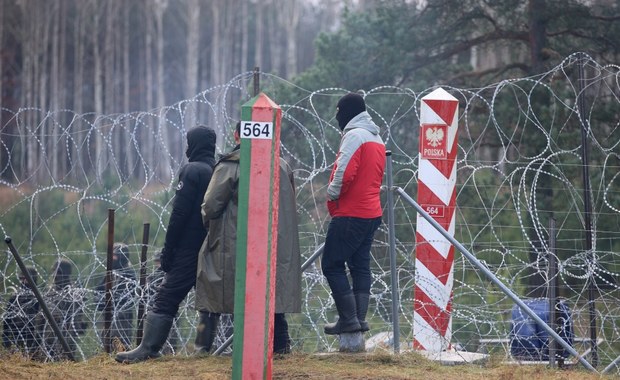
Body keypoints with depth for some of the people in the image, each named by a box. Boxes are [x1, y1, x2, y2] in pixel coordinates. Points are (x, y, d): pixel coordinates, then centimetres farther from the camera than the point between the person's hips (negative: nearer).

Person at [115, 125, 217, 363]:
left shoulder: (192, 171, -9)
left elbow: (179, 214, -14)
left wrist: (168, 250, -11)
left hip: (188, 251, -7)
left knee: (166, 298, -6)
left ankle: (148, 348, -9)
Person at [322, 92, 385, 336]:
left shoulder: (354, 135, -13)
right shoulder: (377, 138, 17)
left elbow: (345, 172, -24)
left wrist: (332, 195, -7)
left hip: (350, 213, -9)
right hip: (371, 213, 9)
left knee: (332, 265, -5)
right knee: (360, 266, 12)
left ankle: (348, 318, -9)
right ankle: (360, 318, 9)